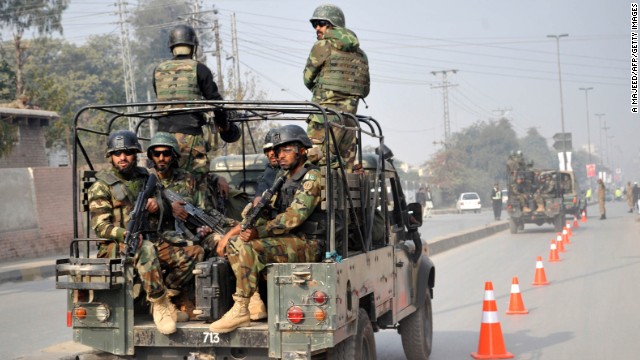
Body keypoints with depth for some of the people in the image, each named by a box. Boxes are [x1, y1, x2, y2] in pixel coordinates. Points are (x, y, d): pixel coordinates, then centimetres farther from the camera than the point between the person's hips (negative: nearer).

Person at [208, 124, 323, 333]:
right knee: (234, 242, -1)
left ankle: (240, 311, -23)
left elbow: (294, 216, -21)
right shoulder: (285, 180, 19)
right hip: (286, 241, 9)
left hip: (306, 245, -9)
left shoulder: (312, 177, -10)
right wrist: (231, 232, 6)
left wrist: (258, 232, -26)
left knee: (249, 246, -27)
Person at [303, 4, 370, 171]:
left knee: (315, 159, -10)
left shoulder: (322, 46, -2)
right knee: (346, 164, 9)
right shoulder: (360, 53, 17)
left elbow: (308, 79, 5)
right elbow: (365, 89, 19)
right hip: (349, 114, 7)